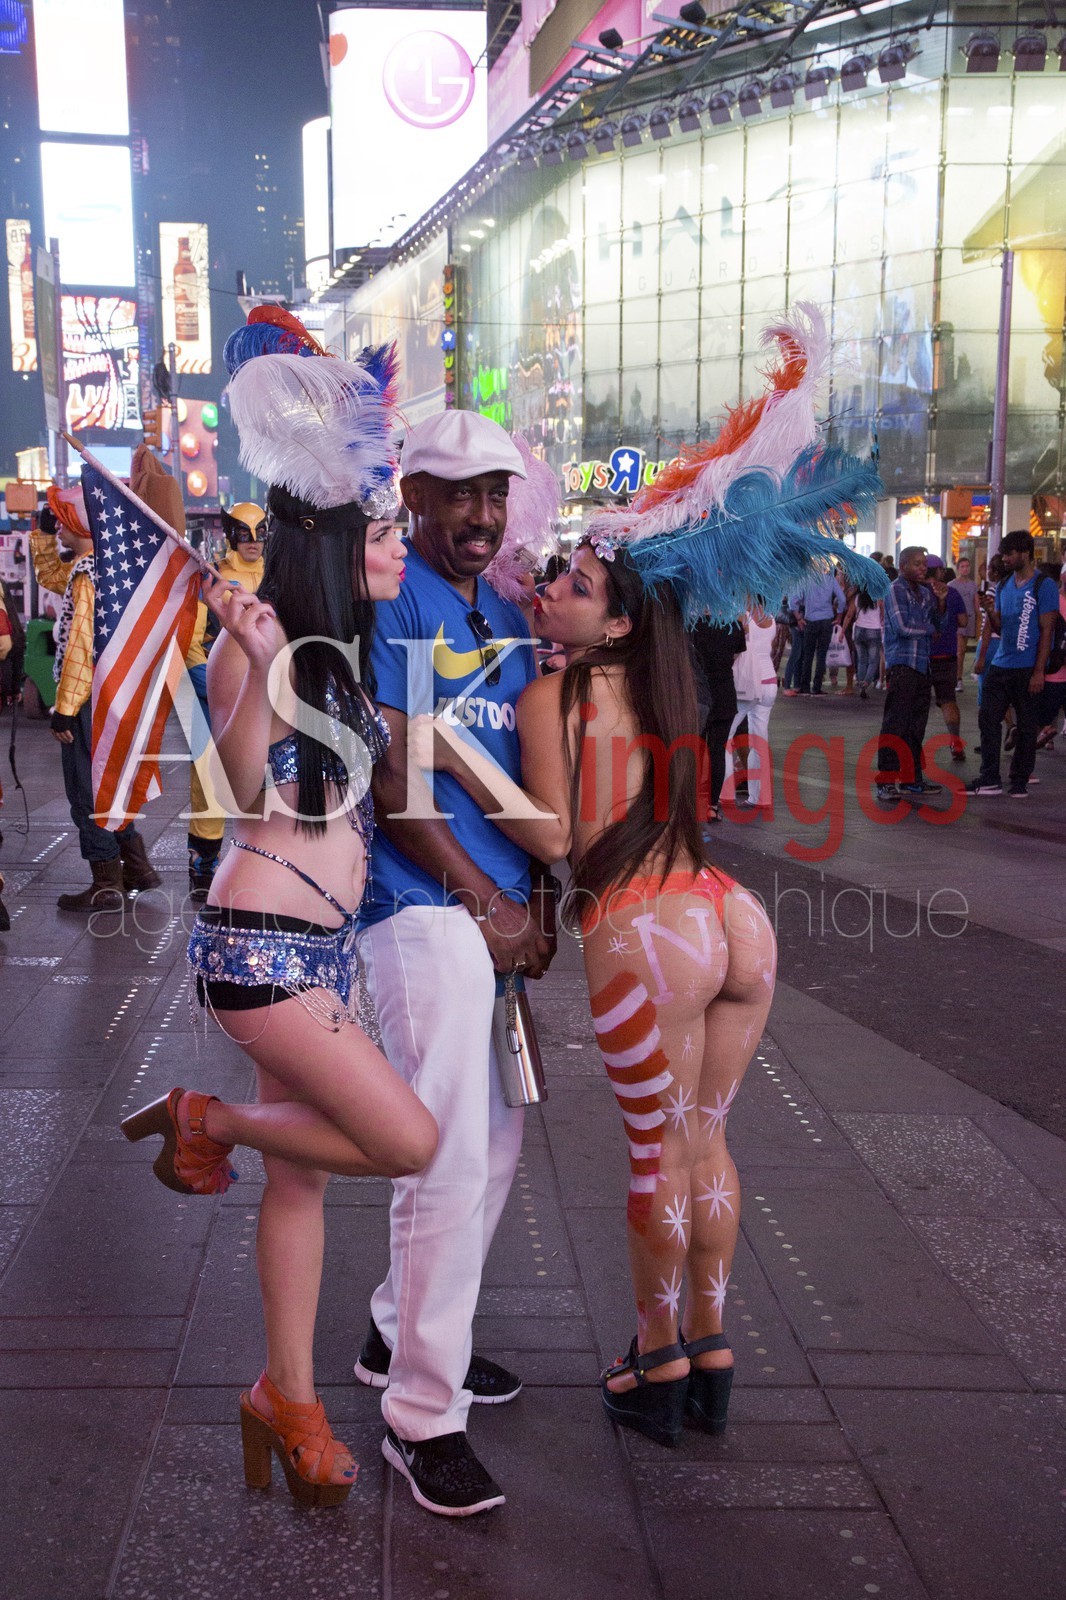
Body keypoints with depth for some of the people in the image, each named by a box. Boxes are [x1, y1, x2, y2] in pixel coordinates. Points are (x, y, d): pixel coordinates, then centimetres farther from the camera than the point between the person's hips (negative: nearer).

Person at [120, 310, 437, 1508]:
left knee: (303, 1175, 13)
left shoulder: (341, 654, 13)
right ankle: (205, 1124, 8)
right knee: (407, 1140, -13)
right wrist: (255, 666, -35)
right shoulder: (262, 646, -13)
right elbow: (248, 785, -24)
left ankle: (289, 1400, 27)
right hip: (261, 944, -9)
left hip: (322, 945, 9)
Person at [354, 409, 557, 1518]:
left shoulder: (506, 613, 17)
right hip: (425, 907, -8)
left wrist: (542, 896, 4)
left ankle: (401, 1333, 34)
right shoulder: (385, 603, -7)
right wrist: (491, 906, -12)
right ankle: (421, 1416, 4)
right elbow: (389, 780, -13)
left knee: (497, 1137, 15)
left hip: (506, 909, 8)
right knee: (451, 1157, -9)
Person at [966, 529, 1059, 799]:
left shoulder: (1043, 586, -8)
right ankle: (989, 779, 6)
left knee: (1026, 726, 4)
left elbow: (1046, 631, -10)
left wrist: (1038, 671, -15)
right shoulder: (1003, 584, 11)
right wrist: (991, 612, -7)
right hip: (1001, 665, 6)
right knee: (988, 719, 1)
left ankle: (1019, 781, 12)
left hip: (1027, 669, -6)